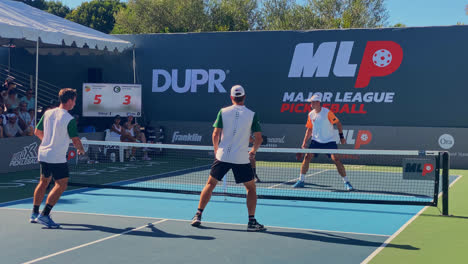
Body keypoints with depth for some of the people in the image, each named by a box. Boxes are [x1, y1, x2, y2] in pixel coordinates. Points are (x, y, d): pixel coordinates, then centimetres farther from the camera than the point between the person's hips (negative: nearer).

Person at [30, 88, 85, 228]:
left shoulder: (47, 113, 4)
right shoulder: (69, 119, -15)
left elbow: (37, 132, 13)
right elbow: (75, 140, -13)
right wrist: (81, 150, 8)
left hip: (43, 154, 8)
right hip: (57, 158, -8)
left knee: (43, 182, 21)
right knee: (61, 185, 0)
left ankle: (34, 213, 29)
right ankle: (44, 215, -6)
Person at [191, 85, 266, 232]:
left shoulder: (223, 112, 0)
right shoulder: (251, 115, -2)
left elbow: (215, 134, 0)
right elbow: (259, 138, -1)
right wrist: (253, 151, 17)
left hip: (222, 156, 1)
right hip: (242, 159, -1)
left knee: (210, 184, 14)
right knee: (251, 188, 12)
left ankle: (198, 216, 12)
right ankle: (252, 221, 8)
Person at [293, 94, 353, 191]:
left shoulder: (327, 112, -13)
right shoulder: (311, 114, 3)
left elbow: (338, 123, -6)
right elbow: (309, 129, 12)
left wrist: (341, 136, -8)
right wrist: (305, 142, 7)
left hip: (329, 141, -4)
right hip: (316, 141, 4)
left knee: (336, 159, -14)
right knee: (307, 157, -8)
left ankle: (346, 182, -3)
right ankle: (301, 181, 2)